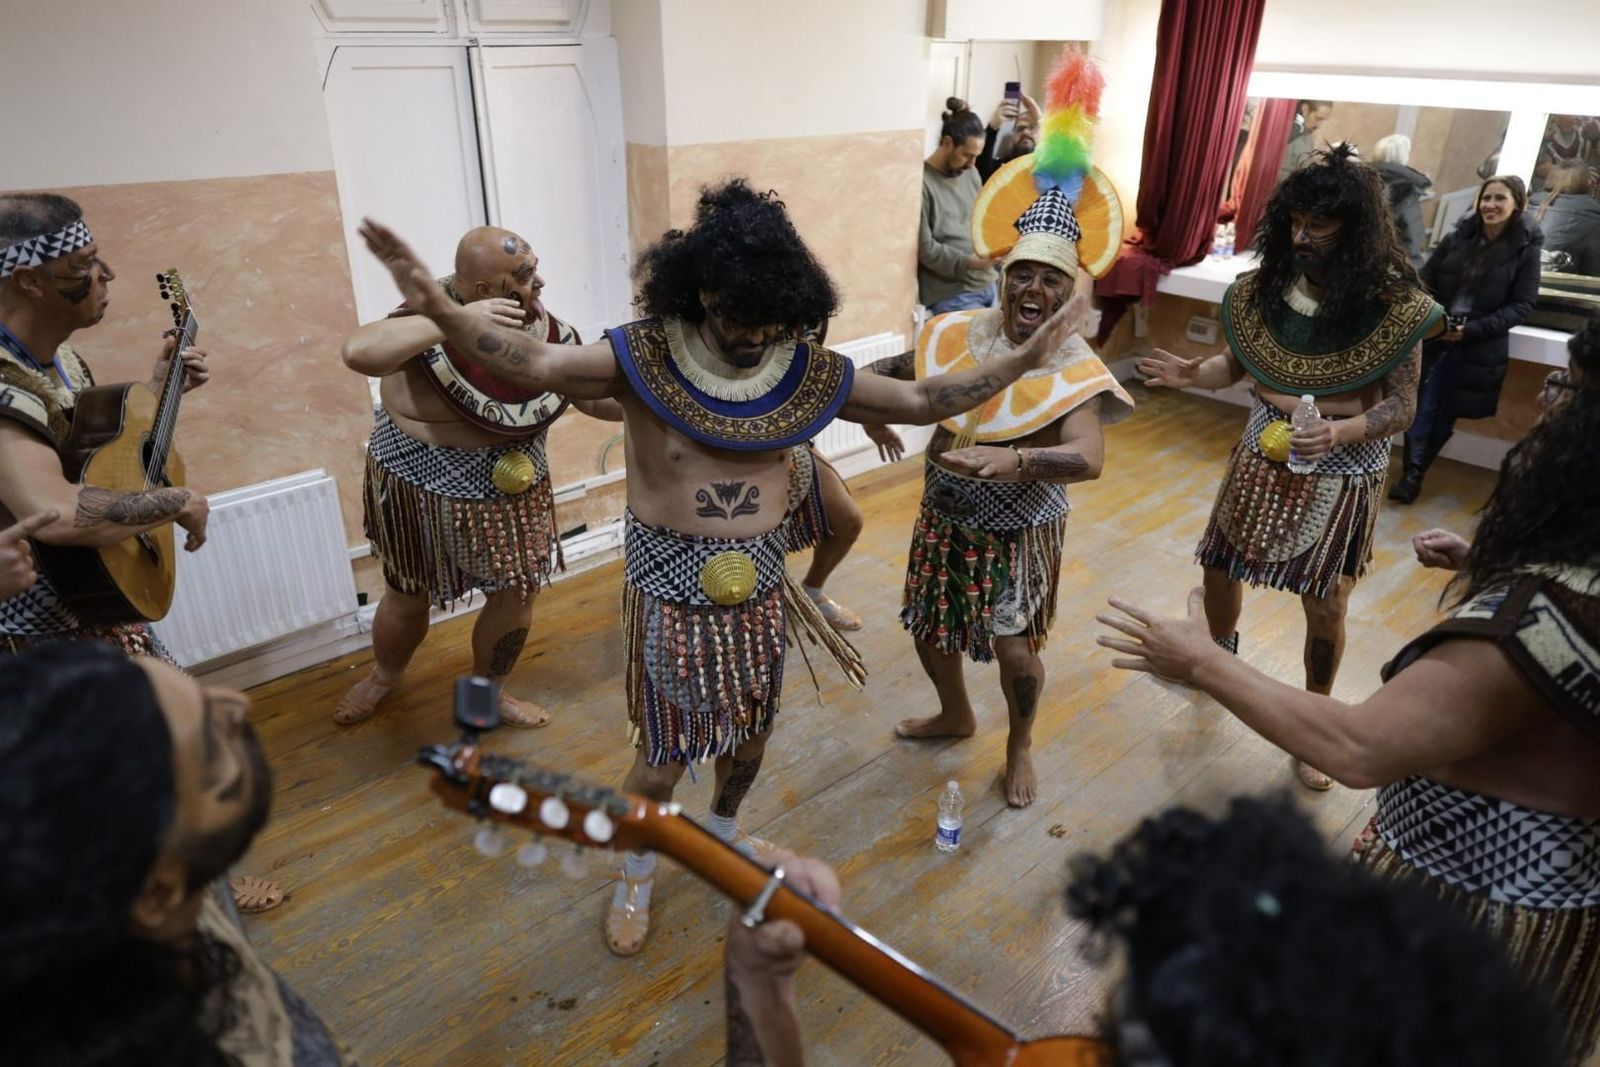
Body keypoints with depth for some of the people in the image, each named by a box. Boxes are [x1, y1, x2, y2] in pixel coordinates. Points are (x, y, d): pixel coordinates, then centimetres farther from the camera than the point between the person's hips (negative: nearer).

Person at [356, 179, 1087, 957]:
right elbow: (538, 364, -27)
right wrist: (441, 312, -42)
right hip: (670, 592, -3)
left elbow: (920, 401, 1)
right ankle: (636, 878, 40)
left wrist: (1020, 363, -3)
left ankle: (724, 829, 55)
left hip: (759, 589, 4)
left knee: (750, 738, 22)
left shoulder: (808, 371, -5)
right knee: (662, 760, 9)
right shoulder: (644, 356, -15)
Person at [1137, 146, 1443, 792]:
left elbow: (1402, 405, -13)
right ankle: (1220, 653, 47)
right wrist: (1191, 374, -16)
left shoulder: (1394, 302, -15)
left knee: (1325, 607, 3)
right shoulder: (1268, 286, -5)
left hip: (1343, 469, -3)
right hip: (1264, 453, 4)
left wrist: (1341, 432, -32)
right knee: (1218, 568, 14)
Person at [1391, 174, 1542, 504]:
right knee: (1422, 407, -4)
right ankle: (1411, 472, 6)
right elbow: (1425, 281, 7)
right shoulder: (1457, 238, 2)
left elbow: (1521, 306, -4)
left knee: (1445, 415, 4)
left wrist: (1472, 330, -15)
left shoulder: (1526, 249, -3)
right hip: (1434, 338, 2)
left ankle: (1416, 473, 16)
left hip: (1479, 349, -1)